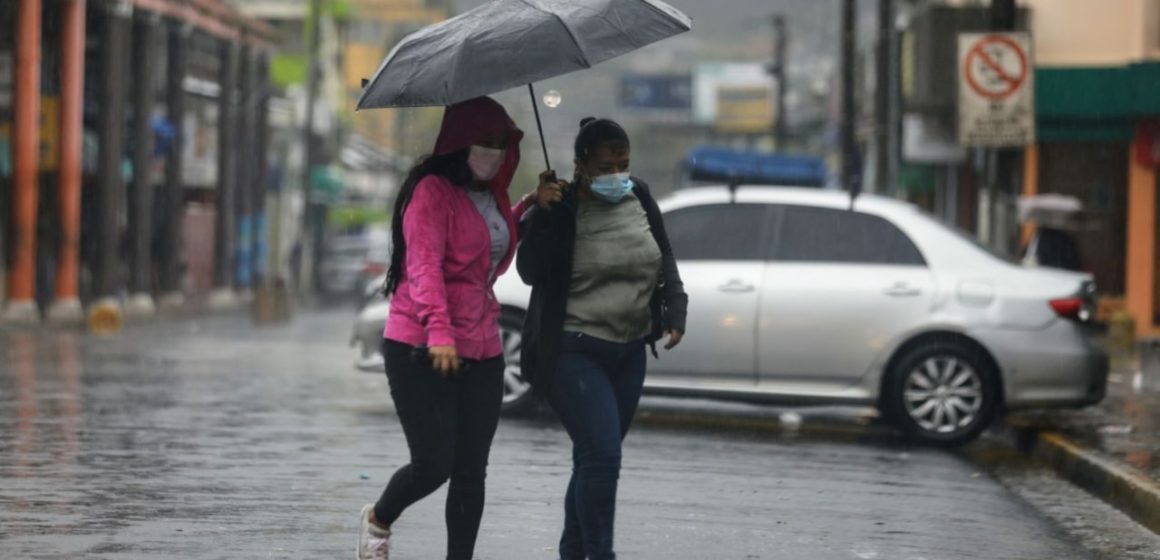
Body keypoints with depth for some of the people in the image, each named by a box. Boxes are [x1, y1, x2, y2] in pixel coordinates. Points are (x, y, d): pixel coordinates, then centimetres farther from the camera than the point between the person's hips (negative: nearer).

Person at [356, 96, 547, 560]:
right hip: (421, 348, -7)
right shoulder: (432, 191, -9)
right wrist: (438, 330, -32)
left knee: (471, 471, 3)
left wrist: (526, 209, 15)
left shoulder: (493, 197, 16)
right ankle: (378, 520, 22)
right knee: (433, 464, -8)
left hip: (482, 350, 7)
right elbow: (424, 265, -19)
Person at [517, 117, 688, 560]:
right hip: (574, 352, -6)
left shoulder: (639, 197, 5)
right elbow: (530, 272, -16)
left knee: (595, 457, 13)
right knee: (602, 456, -16)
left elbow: (665, 261, 14)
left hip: (629, 351, 6)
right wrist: (542, 214, -26)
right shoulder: (562, 207, -10)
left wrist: (675, 312, 1)